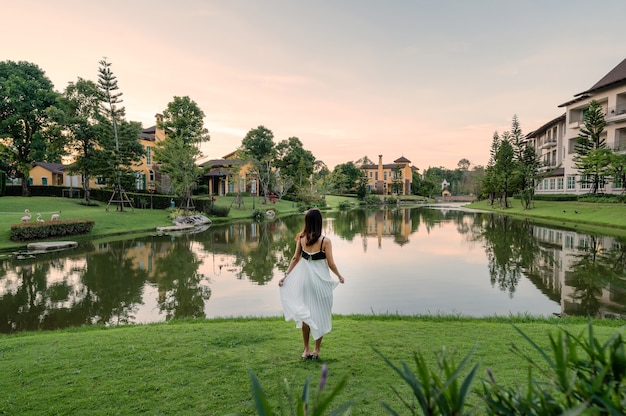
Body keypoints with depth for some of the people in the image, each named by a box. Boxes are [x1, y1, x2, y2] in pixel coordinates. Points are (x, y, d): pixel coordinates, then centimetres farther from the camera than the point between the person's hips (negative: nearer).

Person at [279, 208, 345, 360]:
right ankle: (316, 350, 19)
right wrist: (339, 276, 7)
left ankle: (306, 350, 21)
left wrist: (286, 276, 6)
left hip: (304, 278, 3)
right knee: (321, 314, 12)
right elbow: (331, 264, -10)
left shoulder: (301, 238, -3)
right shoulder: (325, 241, -14)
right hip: (320, 279, -3)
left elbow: (295, 258, -1)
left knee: (306, 314, 15)